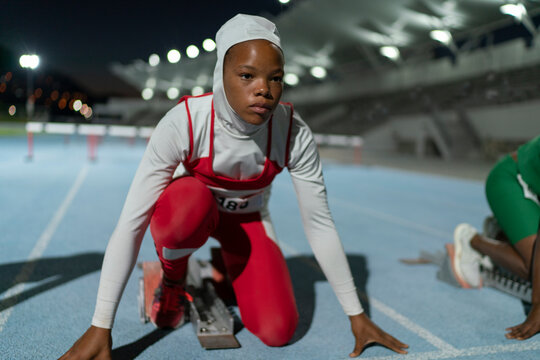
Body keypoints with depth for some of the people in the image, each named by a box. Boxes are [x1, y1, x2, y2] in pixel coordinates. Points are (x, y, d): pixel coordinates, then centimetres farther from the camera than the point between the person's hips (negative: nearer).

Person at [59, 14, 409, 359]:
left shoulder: (294, 134, -27)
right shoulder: (185, 122, -33)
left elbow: (320, 225, -17)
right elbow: (131, 224, -32)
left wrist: (357, 315, -11)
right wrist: (100, 327, -31)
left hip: (247, 217, 2)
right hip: (188, 204, -2)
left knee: (278, 332, -12)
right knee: (190, 201, -40)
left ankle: (225, 265, 19)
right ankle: (173, 280, -5)